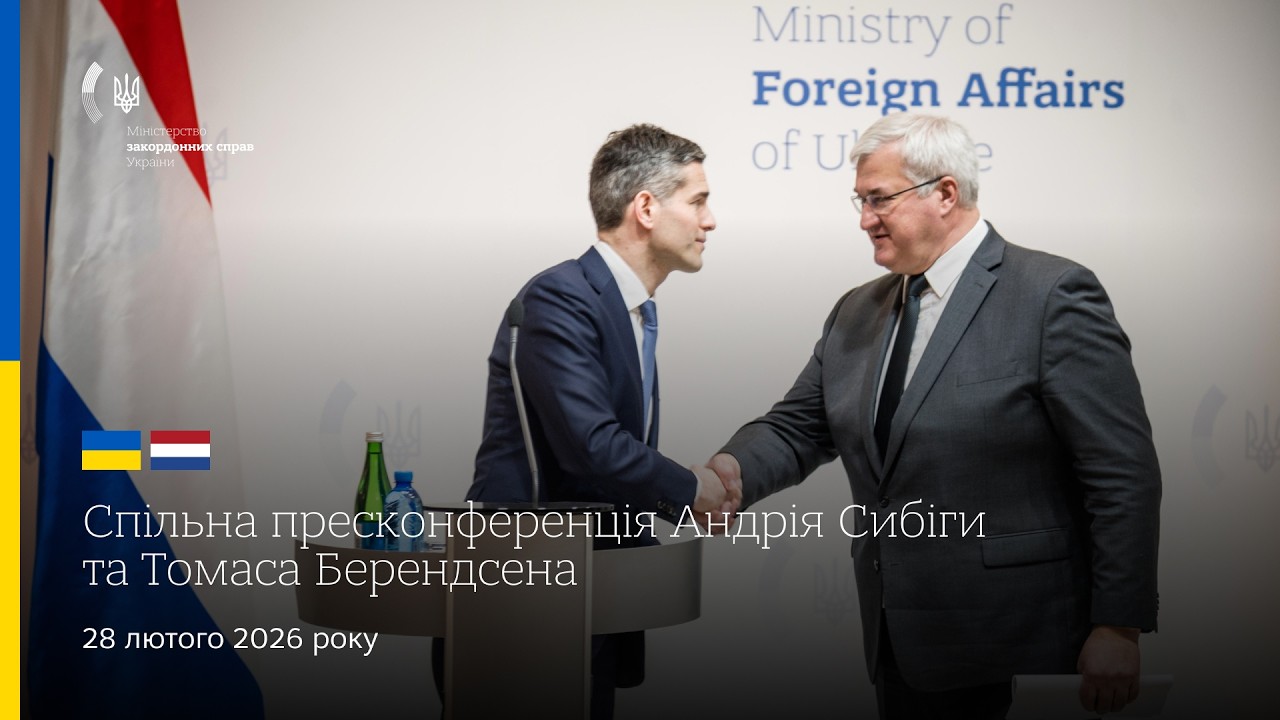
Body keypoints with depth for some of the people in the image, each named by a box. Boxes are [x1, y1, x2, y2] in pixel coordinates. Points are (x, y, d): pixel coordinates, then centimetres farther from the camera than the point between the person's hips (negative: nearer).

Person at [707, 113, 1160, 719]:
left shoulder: (1052, 295, -10)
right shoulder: (856, 314, 12)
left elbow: (1124, 477, -12)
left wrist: (1118, 628, -15)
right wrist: (733, 470, -10)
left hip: (1017, 649, -6)